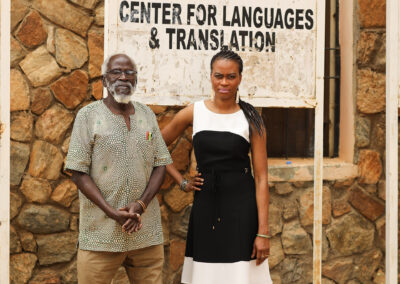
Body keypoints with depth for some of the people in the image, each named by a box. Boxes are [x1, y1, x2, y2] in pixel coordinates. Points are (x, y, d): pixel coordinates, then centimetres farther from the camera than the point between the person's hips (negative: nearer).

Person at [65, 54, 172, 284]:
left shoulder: (147, 115, 11)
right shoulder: (89, 115, -1)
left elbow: (160, 165, 8)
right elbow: (79, 173, -5)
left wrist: (141, 204, -9)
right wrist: (112, 212, -16)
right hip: (101, 234, -3)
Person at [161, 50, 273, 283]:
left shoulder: (251, 119, -2)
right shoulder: (194, 113, 3)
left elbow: (261, 177, -4)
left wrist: (263, 231, -10)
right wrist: (182, 181, 6)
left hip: (241, 208, -2)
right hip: (205, 205, 2)